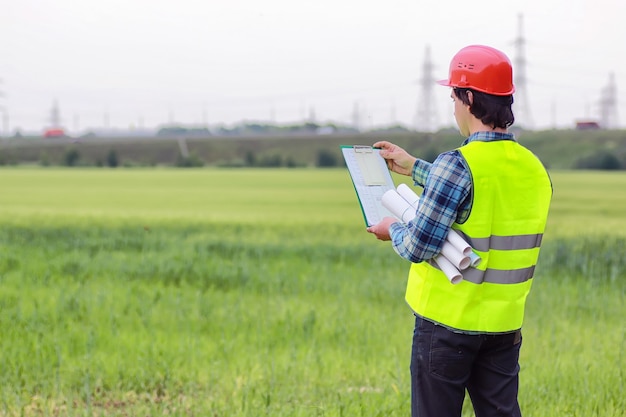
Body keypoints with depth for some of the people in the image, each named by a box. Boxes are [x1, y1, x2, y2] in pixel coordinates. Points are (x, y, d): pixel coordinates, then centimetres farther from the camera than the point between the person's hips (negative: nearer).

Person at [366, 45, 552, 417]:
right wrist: (413, 168, 28)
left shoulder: (458, 164, -19)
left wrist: (394, 230, 4)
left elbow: (419, 247, -19)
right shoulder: (534, 169, 4)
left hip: (448, 320, -6)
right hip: (505, 323, 6)